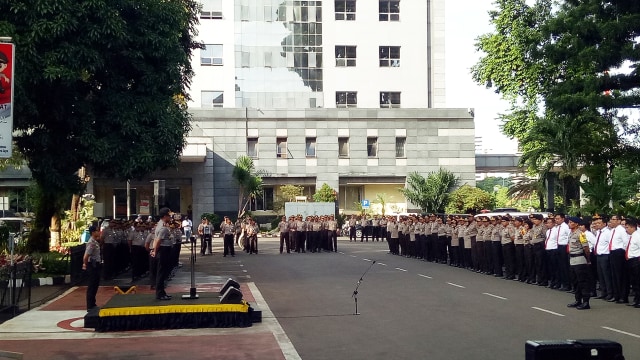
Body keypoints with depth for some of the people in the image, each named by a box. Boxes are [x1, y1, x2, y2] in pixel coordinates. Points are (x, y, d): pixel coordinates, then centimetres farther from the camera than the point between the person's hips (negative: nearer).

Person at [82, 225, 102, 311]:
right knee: (92, 286, -3)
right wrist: (85, 265, -11)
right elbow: (86, 256, -23)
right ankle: (90, 306, 4)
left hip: (96, 265, 10)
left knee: (95, 285, 17)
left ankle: (93, 304, 29)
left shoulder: (96, 242, 7)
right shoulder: (91, 243, -20)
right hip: (92, 266, -10)